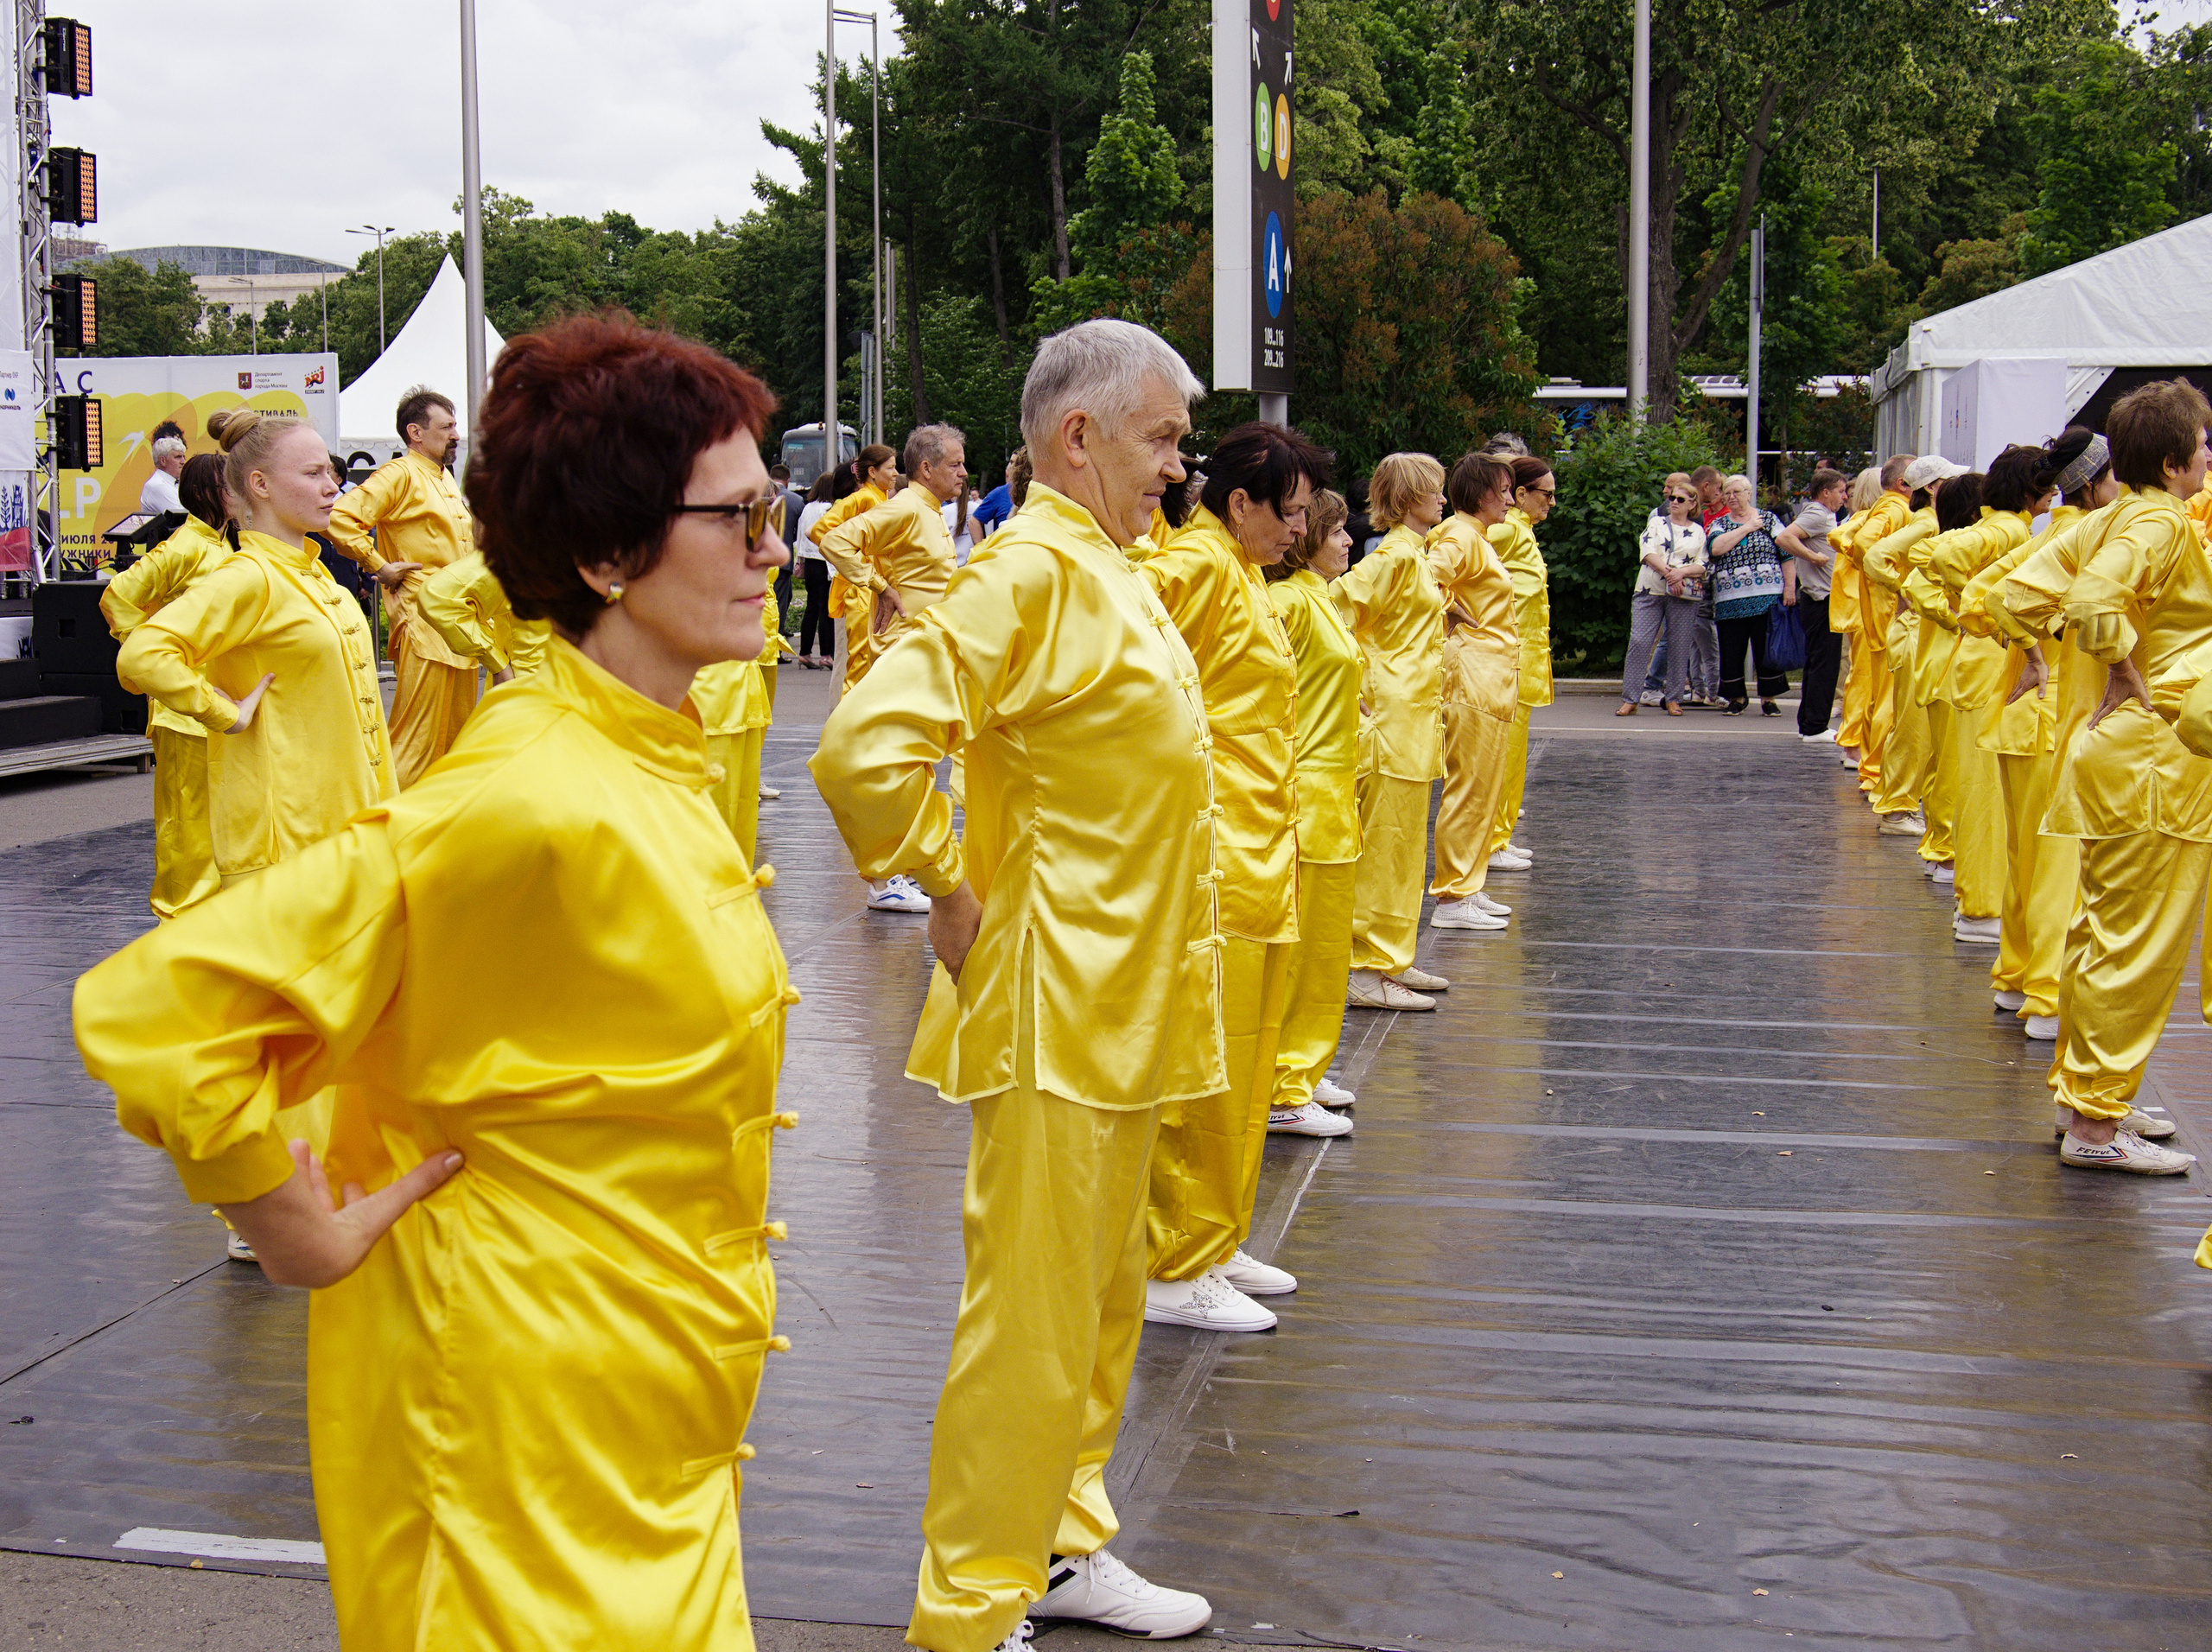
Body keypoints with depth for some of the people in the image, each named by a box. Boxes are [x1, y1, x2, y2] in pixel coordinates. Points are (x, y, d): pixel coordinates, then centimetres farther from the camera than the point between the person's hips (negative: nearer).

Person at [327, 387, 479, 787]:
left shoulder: (445, 478, 19)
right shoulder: (400, 475, -10)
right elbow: (342, 518, -21)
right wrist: (379, 566, -16)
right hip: (422, 623, -9)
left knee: (457, 731, 13)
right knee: (416, 736, -9)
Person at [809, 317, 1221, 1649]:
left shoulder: (1114, 573, 14)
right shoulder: (1032, 571, -17)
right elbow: (863, 749, -29)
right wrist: (952, 893, -17)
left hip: (1123, 1010, 10)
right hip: (1055, 1013, -10)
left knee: (1102, 1304, 18)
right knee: (1033, 1324, -3)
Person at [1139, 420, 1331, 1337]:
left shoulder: (1243, 572, 17)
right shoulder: (1199, 564, -14)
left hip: (1259, 855, 10)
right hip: (1214, 857, -10)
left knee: (1243, 1064, 16)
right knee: (1205, 1073, -3)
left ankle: (1214, 1244, 26)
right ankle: (1176, 1272, 5)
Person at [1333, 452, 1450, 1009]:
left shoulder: (1414, 555, 16)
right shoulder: (1395, 556, -14)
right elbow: (1340, 606, -21)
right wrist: (1361, 672, -18)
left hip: (1414, 715, 10)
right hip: (1395, 711, -10)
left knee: (1403, 844, 14)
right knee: (1387, 844, -8)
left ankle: (1390, 961, 21)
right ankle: (1365, 972, -5)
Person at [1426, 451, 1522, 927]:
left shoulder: (1480, 537, 18)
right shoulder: (1461, 537, -13)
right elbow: (1428, 581, -28)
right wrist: (1457, 621, -15)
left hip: (1494, 675, 10)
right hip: (1474, 672, -10)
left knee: (1486, 786, 13)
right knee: (1470, 787, -7)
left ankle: (1469, 887, 19)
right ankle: (1451, 899, -4)